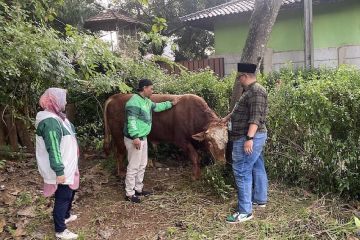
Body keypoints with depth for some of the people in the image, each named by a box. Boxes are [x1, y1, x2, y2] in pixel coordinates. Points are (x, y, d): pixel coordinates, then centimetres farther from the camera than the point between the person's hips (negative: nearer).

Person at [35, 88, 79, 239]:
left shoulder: (57, 117, 9)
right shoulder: (50, 122, -25)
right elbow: (53, 149, -27)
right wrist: (59, 171, -26)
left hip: (67, 166, 10)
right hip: (61, 170, -10)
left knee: (70, 192, 25)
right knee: (63, 197, 2)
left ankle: (66, 216, 46)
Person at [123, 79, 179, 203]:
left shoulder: (146, 101, 13)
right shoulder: (134, 101, -18)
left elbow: (157, 107, 32)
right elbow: (131, 121, -25)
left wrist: (171, 103, 35)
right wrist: (135, 137, -31)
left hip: (143, 138, 10)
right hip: (135, 139, -10)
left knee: (142, 165, 17)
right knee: (133, 167, -3)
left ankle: (138, 189, 30)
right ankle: (130, 193, 8)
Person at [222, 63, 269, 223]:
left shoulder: (256, 92, -17)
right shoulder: (251, 90, 16)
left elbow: (255, 118, -26)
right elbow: (241, 110, 30)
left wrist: (249, 138, -30)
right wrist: (227, 118, 41)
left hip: (248, 138, -11)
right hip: (253, 137, 11)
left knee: (242, 172, -9)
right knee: (257, 168, 18)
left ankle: (245, 211, -5)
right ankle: (260, 199, 31)